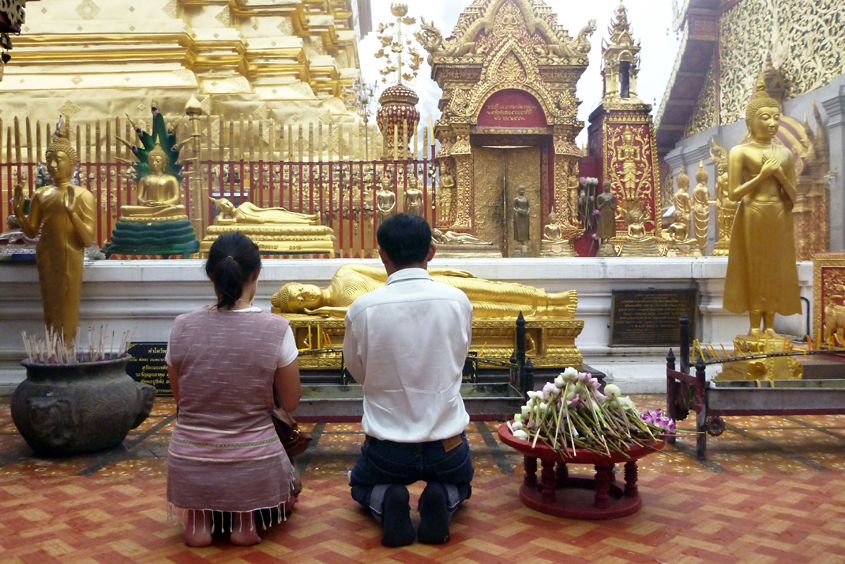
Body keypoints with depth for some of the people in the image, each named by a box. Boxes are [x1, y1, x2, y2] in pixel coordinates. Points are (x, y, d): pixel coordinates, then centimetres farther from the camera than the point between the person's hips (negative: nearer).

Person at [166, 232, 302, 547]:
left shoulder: (182, 327, -7)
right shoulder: (276, 329, -14)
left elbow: (179, 398, 7)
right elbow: (290, 403, -2)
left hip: (188, 469, 2)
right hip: (254, 468, -1)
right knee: (289, 487, 35)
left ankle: (200, 517, 11)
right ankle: (245, 517, 5)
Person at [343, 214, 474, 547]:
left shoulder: (363, 308, -15)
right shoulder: (457, 300, -11)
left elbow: (357, 372, 2)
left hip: (387, 447, -1)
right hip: (447, 442, 1)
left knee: (361, 485, 33)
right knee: (460, 482, 35)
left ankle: (385, 503, 0)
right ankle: (443, 500, 1)